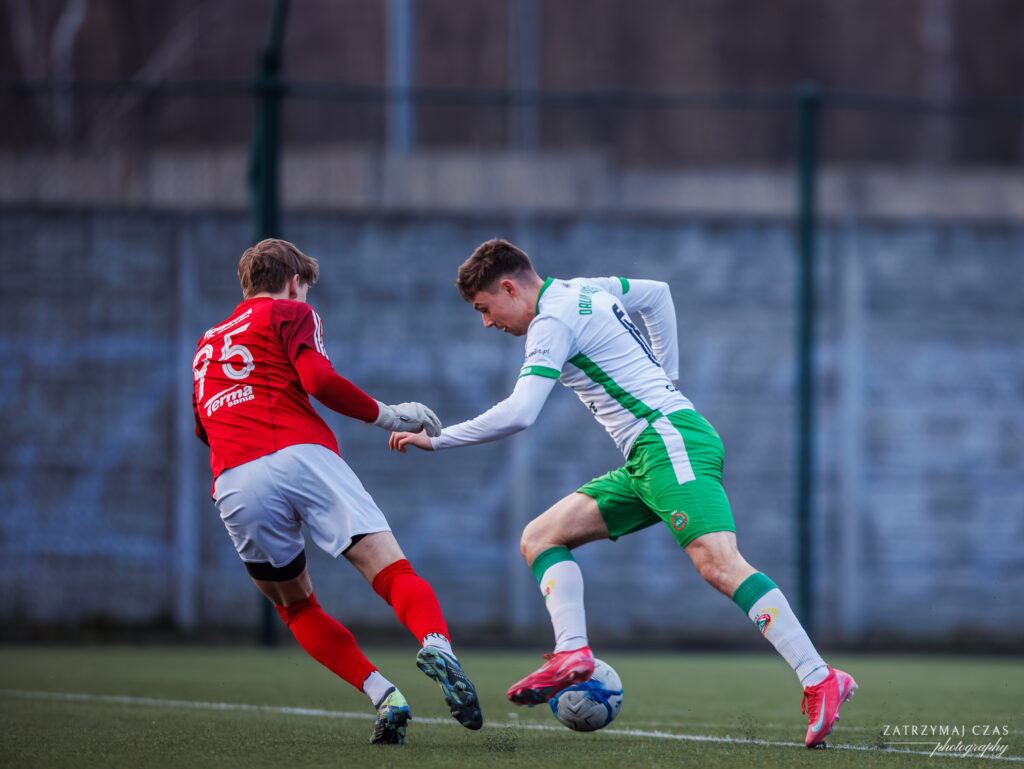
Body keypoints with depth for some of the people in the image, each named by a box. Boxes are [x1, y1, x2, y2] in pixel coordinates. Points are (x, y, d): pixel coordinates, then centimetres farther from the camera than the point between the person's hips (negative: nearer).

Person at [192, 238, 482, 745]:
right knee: (394, 573, -10)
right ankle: (435, 643, -42)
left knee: (296, 607, 19)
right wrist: (386, 416, 8)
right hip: (301, 453, -4)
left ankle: (384, 697, -1)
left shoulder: (206, 345, 33)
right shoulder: (290, 314, 16)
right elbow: (318, 380, -2)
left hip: (234, 487, 4)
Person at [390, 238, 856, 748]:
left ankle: (820, 681, -29)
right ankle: (572, 653, -14)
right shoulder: (586, 289, 19)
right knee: (540, 538, 5)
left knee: (718, 565, -24)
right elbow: (657, 294, 36)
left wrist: (438, 439, -9)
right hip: (647, 460, 10)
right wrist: (664, 383, 32)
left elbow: (517, 414, -19)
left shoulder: (552, 323, -9)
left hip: (671, 441, -10)